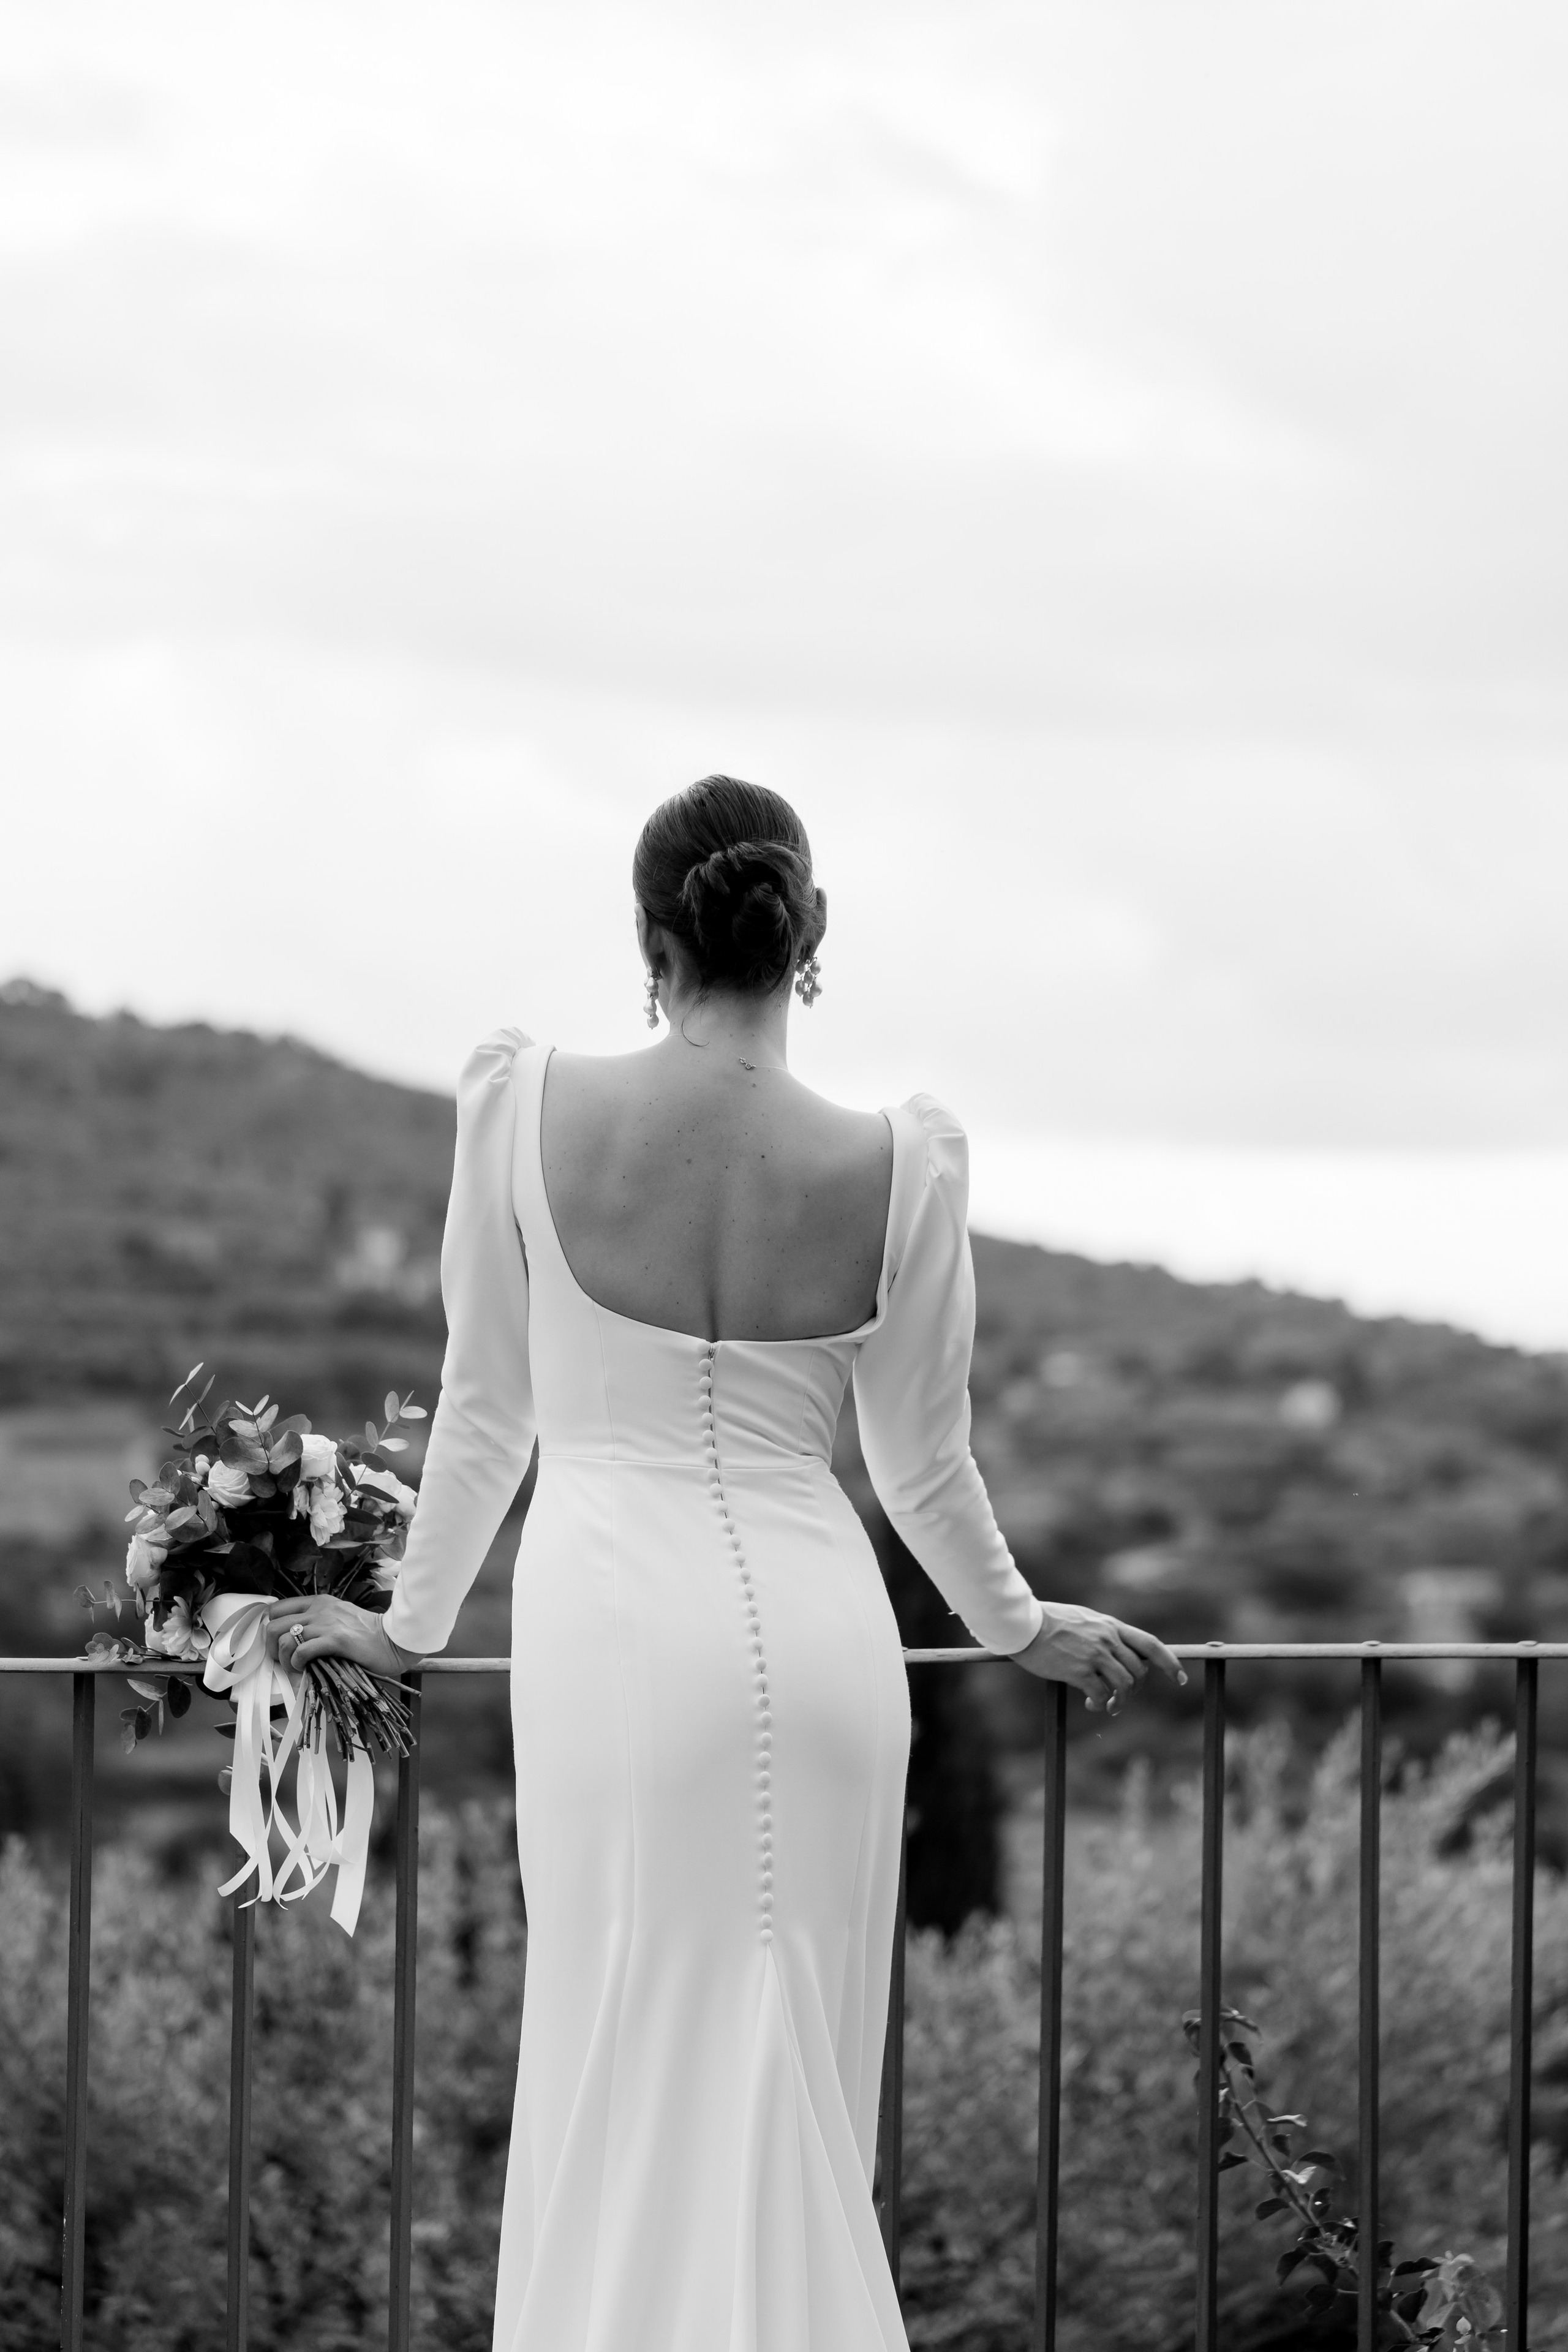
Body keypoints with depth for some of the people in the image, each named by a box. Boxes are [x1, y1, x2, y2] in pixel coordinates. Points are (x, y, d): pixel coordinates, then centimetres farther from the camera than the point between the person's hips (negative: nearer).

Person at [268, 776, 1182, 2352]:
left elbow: (486, 1410, 6)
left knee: (629, 2086, 7)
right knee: (798, 2096, 12)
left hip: (614, 1629, -1)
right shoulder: (897, 1168, -3)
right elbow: (923, 1466, 9)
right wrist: (1026, 1630, 28)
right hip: (817, 1631, 1)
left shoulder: (527, 1110, -5)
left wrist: (408, 1625, 22)